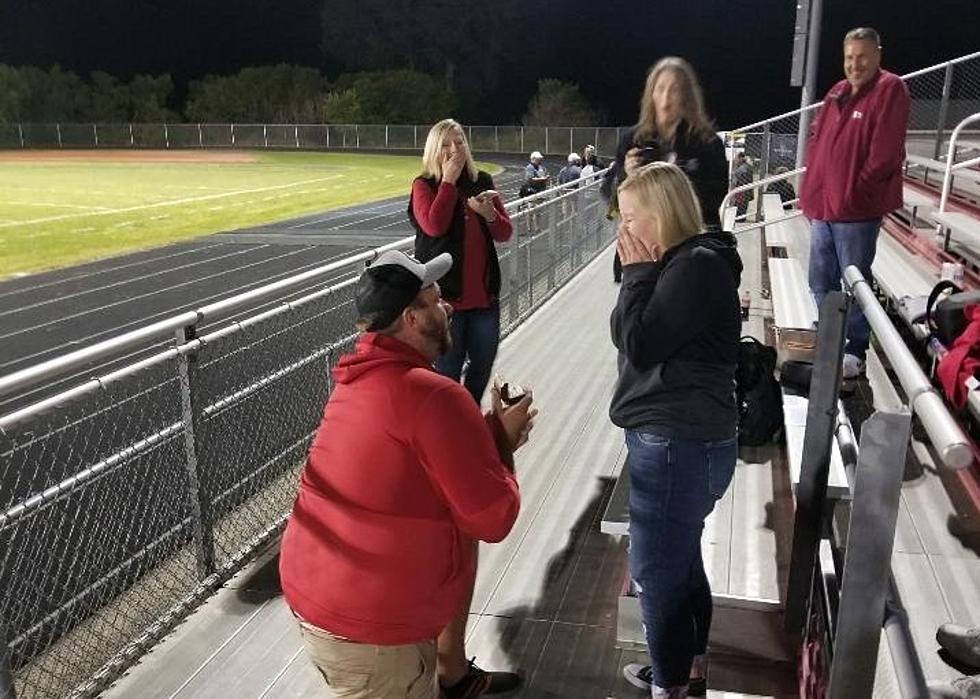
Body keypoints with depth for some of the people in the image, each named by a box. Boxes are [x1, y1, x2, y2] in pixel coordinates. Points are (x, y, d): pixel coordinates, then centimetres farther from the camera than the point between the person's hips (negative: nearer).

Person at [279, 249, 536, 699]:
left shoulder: (359, 381, 6)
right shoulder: (433, 397, -23)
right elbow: (493, 519, -17)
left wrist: (489, 436, 6)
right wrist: (502, 443, -2)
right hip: (370, 627, -9)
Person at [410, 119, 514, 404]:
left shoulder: (483, 182, 7)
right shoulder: (424, 185, -5)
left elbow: (505, 233, 7)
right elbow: (434, 226, -23)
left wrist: (490, 214, -14)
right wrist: (449, 181, -18)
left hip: (484, 292, 5)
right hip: (445, 294, -5)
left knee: (483, 366, 17)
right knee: (447, 372, 4)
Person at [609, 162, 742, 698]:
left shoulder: (696, 267, -19)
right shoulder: (682, 262, 13)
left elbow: (638, 343, -20)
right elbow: (625, 334, 14)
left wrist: (637, 272, -14)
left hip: (677, 444, -11)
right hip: (679, 437, 11)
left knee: (656, 570, 1)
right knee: (680, 559, 23)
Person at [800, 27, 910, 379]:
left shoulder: (890, 90, -9)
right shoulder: (837, 93, 14)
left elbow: (884, 154, -17)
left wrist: (853, 192, -13)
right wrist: (812, 191, 9)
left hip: (857, 210, -7)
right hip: (823, 206, 8)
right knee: (821, 282, 16)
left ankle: (856, 350, 12)